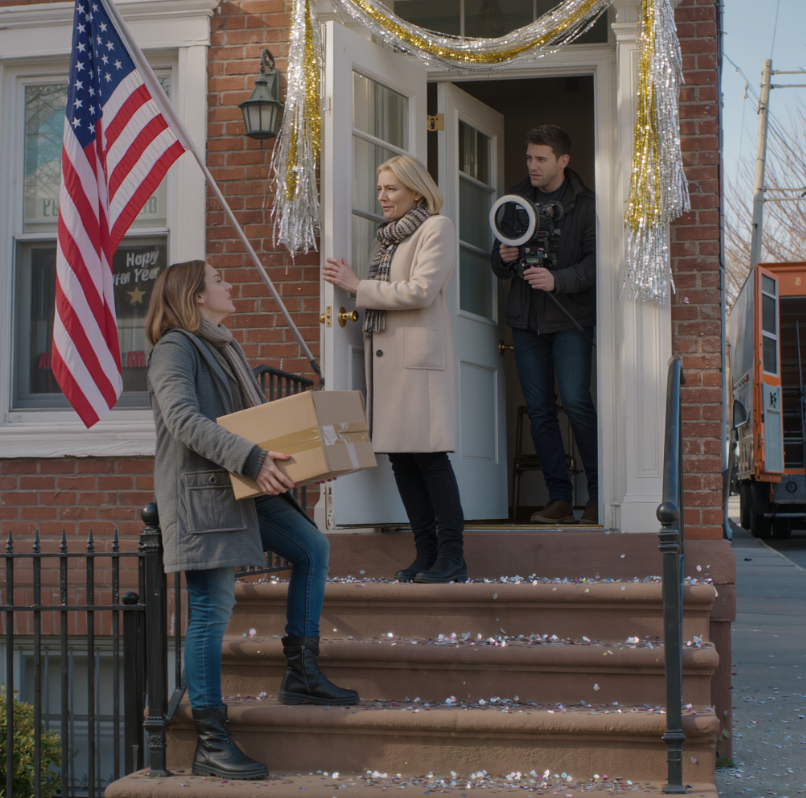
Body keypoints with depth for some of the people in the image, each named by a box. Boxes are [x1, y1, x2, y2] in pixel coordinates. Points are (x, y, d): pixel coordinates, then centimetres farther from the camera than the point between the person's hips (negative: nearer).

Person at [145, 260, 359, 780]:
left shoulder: (226, 348, 20)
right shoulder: (176, 348, -10)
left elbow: (259, 415, 21)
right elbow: (184, 420, -24)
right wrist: (251, 458, -31)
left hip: (245, 486, 10)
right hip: (200, 490, -10)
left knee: (312, 548, 10)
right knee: (213, 610, -10)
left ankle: (302, 674, 17)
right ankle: (211, 745, -6)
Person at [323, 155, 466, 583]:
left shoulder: (436, 228, -2)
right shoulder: (386, 236, 21)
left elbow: (421, 290, -13)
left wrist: (358, 287, -8)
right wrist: (349, 285, 6)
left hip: (418, 354, -8)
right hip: (384, 354, 8)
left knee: (429, 454, -9)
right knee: (399, 455, 6)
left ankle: (452, 556, -4)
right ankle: (426, 553, 12)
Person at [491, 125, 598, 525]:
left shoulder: (586, 203, -1)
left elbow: (595, 262, -7)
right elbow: (498, 264, 15)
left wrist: (557, 279, -21)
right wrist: (504, 258, -7)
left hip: (570, 316, -4)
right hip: (525, 317, 4)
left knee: (575, 400, -15)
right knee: (539, 408, 3)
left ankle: (598, 492, -2)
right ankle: (559, 499, 9)